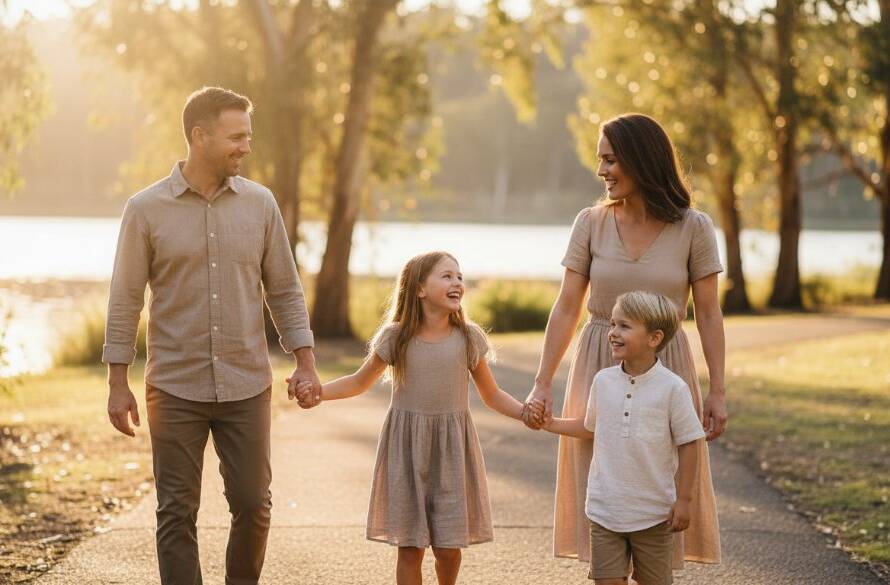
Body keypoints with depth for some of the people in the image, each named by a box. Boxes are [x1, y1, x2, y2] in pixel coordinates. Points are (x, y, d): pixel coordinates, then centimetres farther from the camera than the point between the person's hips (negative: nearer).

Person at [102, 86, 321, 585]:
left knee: (253, 505, 6)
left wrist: (306, 364, 1)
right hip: (175, 389, -2)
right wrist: (118, 384, -3)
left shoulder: (260, 203, 4)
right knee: (177, 513, 2)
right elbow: (125, 300, 0)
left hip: (247, 388, 2)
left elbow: (285, 290, 9)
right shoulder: (147, 209, -3)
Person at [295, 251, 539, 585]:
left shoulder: (468, 337, 0)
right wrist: (317, 391, -5)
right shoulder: (395, 337, -3)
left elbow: (491, 394, 8)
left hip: (451, 448, 1)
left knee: (448, 547, 1)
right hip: (407, 445, -1)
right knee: (410, 546, 1)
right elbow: (360, 382, 9)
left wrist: (526, 412, -9)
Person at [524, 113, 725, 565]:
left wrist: (717, 392, -4)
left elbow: (708, 314, -2)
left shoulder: (693, 228, -5)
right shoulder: (590, 224, -1)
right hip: (599, 367, 2)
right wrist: (542, 383, -4)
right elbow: (566, 309, 0)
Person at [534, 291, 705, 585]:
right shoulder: (603, 381, 0)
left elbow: (688, 444, -6)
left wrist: (683, 500, -6)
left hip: (653, 513, -3)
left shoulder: (672, 388, -12)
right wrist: (551, 423, 10)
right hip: (605, 509, 3)